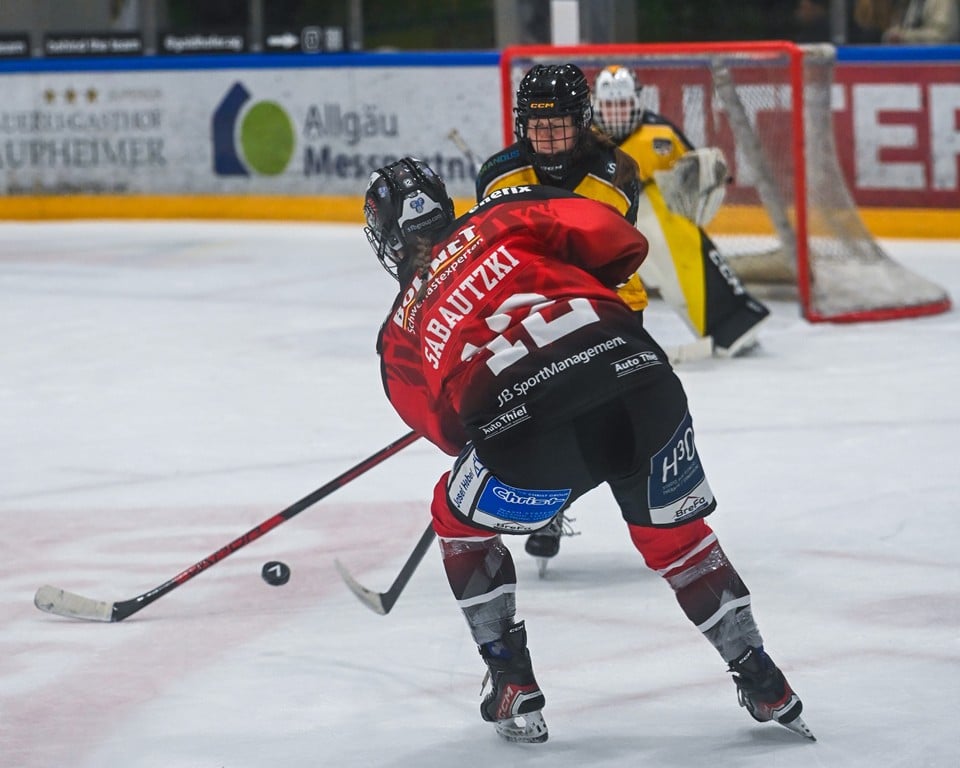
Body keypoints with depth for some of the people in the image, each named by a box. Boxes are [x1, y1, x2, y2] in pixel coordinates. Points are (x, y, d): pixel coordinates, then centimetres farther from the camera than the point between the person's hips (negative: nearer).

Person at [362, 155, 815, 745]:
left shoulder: (402, 333, 24)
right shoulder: (501, 219, 22)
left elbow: (449, 429, 28)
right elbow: (620, 242, 13)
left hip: (526, 430, -2)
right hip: (640, 380, 2)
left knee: (460, 523, 29)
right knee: (674, 533, 27)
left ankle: (516, 694, 25)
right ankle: (764, 686, 28)